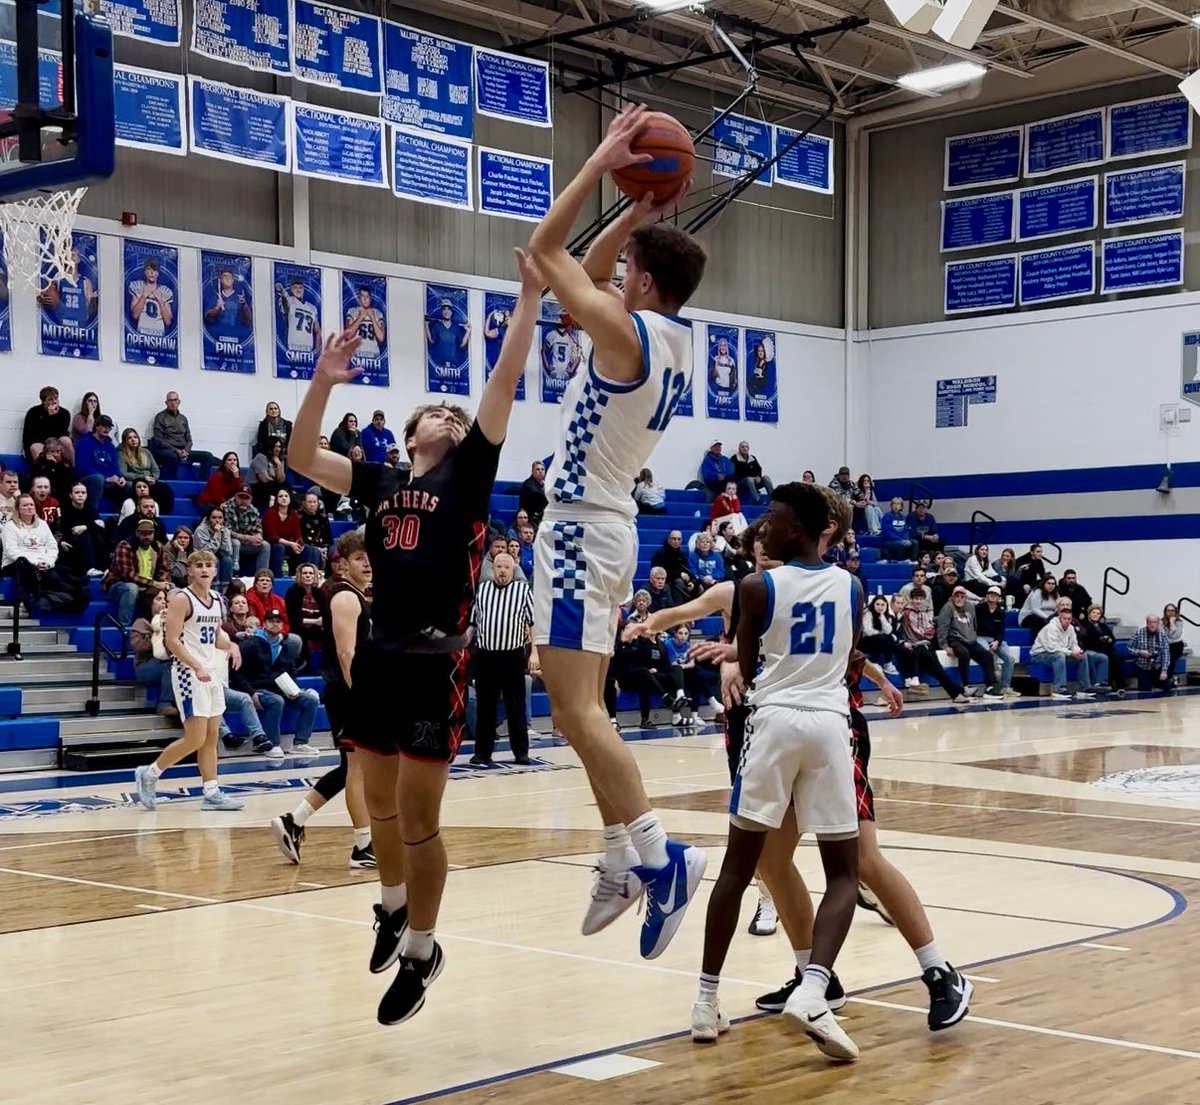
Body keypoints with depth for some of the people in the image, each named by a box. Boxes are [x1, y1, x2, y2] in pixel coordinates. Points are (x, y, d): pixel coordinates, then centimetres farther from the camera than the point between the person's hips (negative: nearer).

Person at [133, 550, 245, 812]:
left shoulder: (216, 600, 12)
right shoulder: (181, 599, -11)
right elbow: (171, 640, -16)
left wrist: (230, 645, 2)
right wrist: (197, 667, -25)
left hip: (212, 672, 8)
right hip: (189, 672, -8)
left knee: (211, 738, 7)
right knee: (195, 739, -9)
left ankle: (211, 793, 10)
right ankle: (148, 774, 7)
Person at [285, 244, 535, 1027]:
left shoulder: (468, 472, 2)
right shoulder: (380, 483, 13)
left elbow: (504, 383, -6)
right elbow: (302, 457, 10)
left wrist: (530, 298, -12)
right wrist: (323, 383, 0)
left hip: (437, 662, -5)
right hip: (379, 654, 5)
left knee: (419, 814, -2)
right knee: (381, 802, 18)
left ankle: (421, 954, 12)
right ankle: (395, 911, 41)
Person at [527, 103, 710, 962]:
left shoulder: (628, 334, -17)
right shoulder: (671, 337, 9)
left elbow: (548, 251, -9)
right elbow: (589, 272, 24)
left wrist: (605, 162, -4)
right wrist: (644, 210, 15)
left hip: (581, 529, -10)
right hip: (605, 527, 10)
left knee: (577, 708, -13)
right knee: (582, 709, 13)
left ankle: (661, 855, -15)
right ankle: (624, 861, 16)